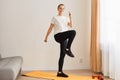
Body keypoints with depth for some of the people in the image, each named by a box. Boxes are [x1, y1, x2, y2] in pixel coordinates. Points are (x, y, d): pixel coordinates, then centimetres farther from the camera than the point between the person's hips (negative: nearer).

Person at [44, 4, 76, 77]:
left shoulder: (66, 18, 19)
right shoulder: (55, 18, 11)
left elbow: (71, 25, 2)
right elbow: (50, 28, 10)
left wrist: (70, 17, -4)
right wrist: (46, 37, 9)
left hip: (64, 37, 5)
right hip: (58, 36, -4)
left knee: (62, 54, 0)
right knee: (73, 32, -29)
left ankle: (60, 72, 6)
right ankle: (68, 49, -24)